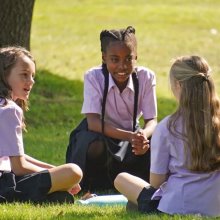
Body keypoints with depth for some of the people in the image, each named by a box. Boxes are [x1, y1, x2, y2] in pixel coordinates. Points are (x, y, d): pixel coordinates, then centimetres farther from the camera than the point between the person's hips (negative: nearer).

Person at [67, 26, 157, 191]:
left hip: (130, 135, 3)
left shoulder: (146, 77, -14)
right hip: (101, 135, -3)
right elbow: (93, 122, -30)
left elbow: (151, 120, -15)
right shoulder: (93, 77, -22)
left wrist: (143, 135, -42)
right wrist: (129, 136, -46)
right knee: (95, 146, -38)